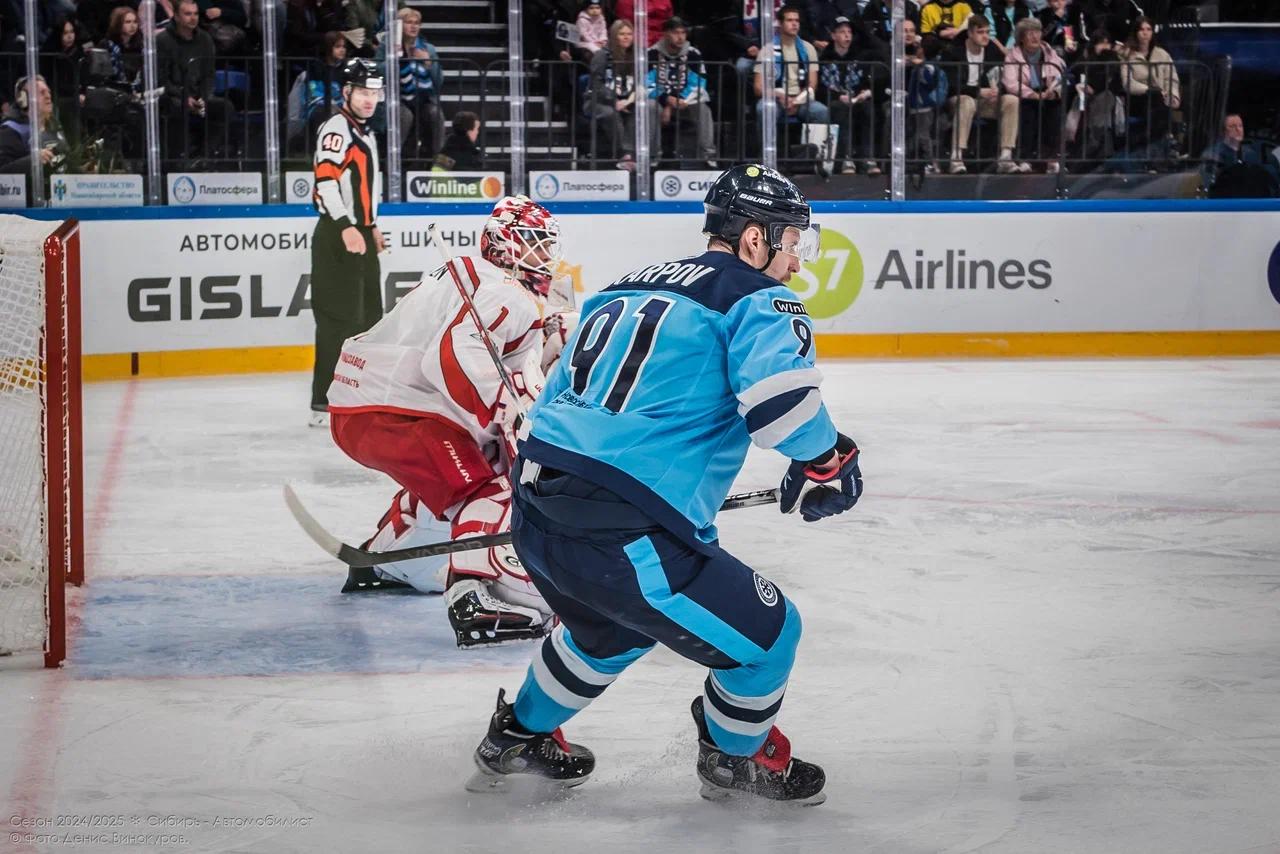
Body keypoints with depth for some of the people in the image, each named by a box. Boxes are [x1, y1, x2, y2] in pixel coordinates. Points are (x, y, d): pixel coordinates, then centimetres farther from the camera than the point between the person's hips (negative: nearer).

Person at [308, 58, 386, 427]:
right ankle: (324, 404, -12)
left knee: (368, 315, 15)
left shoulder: (364, 132, 19)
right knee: (340, 319, -12)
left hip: (360, 235, 10)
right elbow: (326, 179, -24)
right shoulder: (336, 129, -13)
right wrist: (345, 227, -33)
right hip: (337, 238, -10)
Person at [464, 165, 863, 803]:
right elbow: (780, 391, -19)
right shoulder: (756, 298, -2)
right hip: (621, 535, -9)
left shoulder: (629, 288, 22)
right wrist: (826, 460, -3)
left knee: (616, 625, 38)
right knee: (765, 635, 9)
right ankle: (736, 759, 32)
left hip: (533, 513, 9)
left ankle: (517, 740, 50)